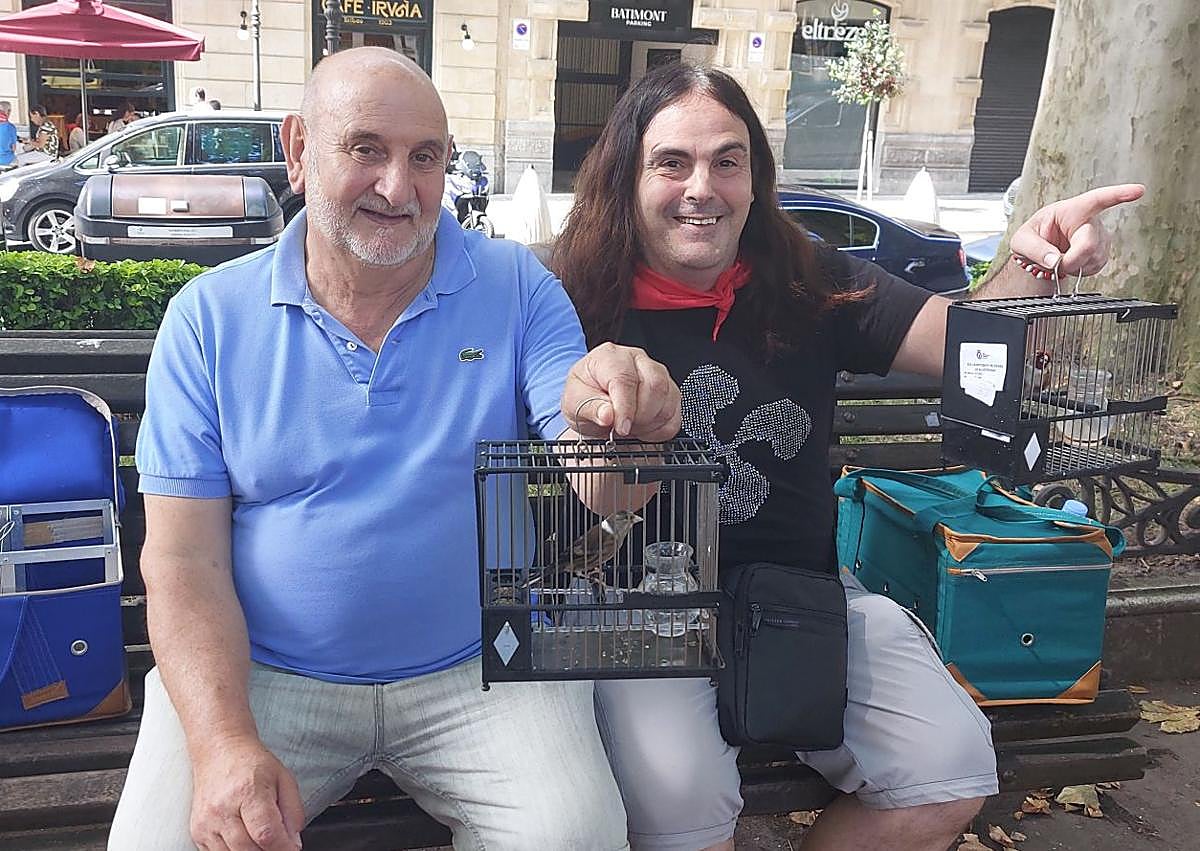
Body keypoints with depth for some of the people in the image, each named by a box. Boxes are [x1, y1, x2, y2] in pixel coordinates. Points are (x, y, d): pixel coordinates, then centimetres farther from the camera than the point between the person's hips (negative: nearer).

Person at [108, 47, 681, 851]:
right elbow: (183, 557, -4)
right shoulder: (210, 317, -1)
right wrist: (224, 743, -18)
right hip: (260, 674, 1)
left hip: (480, 672, 0)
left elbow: (589, 496, -11)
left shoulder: (517, 287, -2)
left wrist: (603, 420, -36)